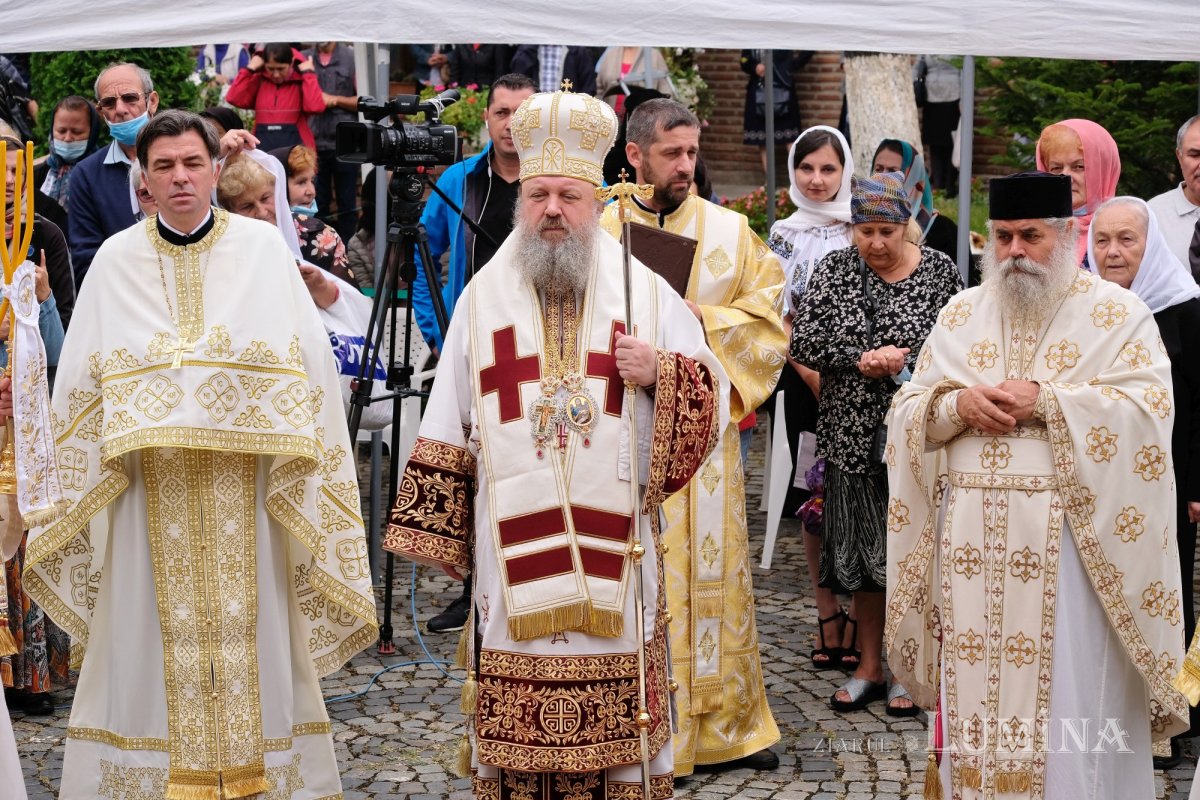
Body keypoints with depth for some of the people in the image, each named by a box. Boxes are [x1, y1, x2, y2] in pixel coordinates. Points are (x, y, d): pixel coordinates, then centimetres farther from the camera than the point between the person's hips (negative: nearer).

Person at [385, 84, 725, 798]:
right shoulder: (484, 298, 9)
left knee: (622, 736, 1)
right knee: (516, 730, 2)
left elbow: (712, 396, 7)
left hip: (617, 556, 0)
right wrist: (436, 530, 7)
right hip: (514, 552, 1)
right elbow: (448, 430, 11)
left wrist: (662, 373, -13)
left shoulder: (646, 293, 6)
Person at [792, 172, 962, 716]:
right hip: (852, 437, 2)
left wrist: (903, 361, -16)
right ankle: (869, 666, 22)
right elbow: (802, 342, -4)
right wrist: (862, 359, -15)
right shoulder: (835, 269, 3)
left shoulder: (939, 272, -2)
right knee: (860, 549, 9)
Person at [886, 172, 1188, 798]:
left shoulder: (1116, 313, 2)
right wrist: (957, 404, -11)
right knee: (974, 683, 5)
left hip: (1070, 535, -3)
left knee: (1068, 688, -3)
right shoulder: (962, 313, 14)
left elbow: (1150, 408, -10)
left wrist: (1047, 400, -17)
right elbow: (907, 409, 11)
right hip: (972, 533, 4)